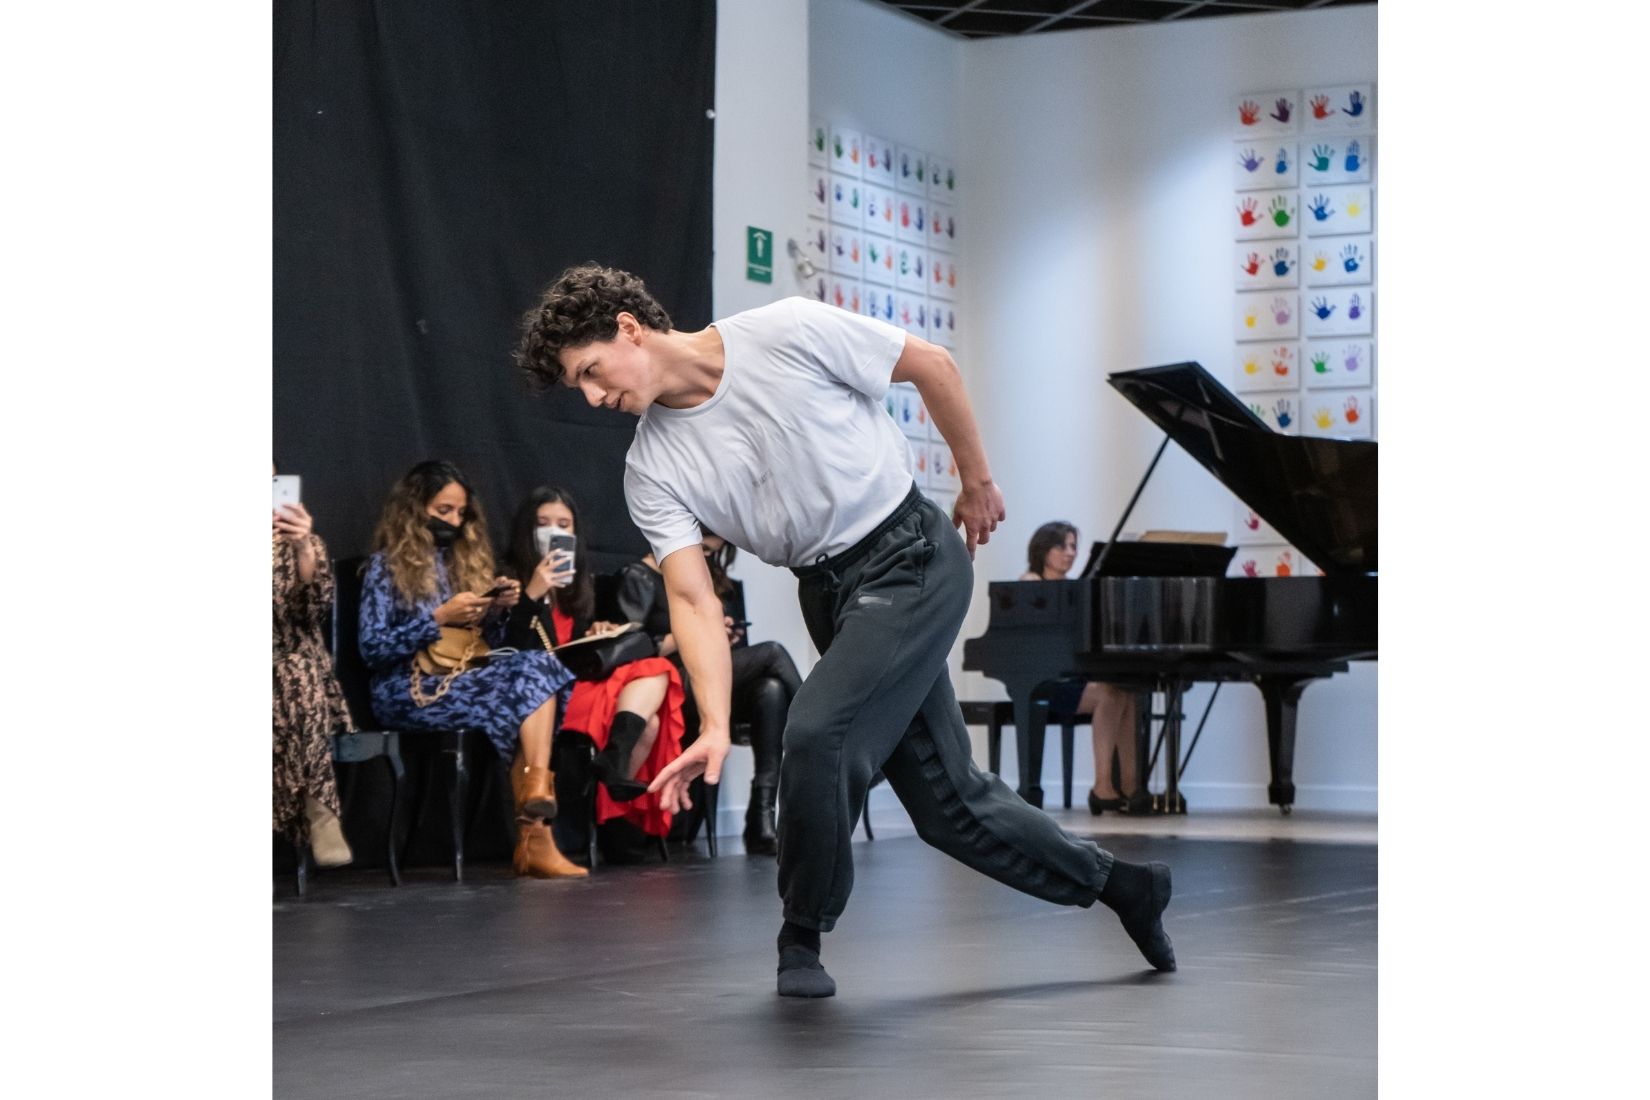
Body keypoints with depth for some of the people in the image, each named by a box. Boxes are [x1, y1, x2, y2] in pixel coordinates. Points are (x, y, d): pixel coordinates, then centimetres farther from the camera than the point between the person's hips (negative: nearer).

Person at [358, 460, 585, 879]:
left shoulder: (466, 560, 21)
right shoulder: (387, 565, 4)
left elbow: (486, 643, 21)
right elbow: (371, 647, -7)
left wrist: (499, 609, 0)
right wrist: (439, 619, -14)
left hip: (465, 677, 6)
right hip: (409, 688, -6)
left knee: (539, 664, -26)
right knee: (530, 678, -28)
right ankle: (533, 834, -31)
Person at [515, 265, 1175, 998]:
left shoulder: (787, 333, -16)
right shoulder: (651, 470, -5)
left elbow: (932, 365, -4)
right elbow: (693, 600, -12)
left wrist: (977, 482, 4)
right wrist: (715, 728, -25)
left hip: (911, 557, -6)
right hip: (828, 592, 6)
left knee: (817, 735, -22)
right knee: (948, 803, 6)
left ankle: (804, 936, -2)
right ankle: (1116, 884, 26)